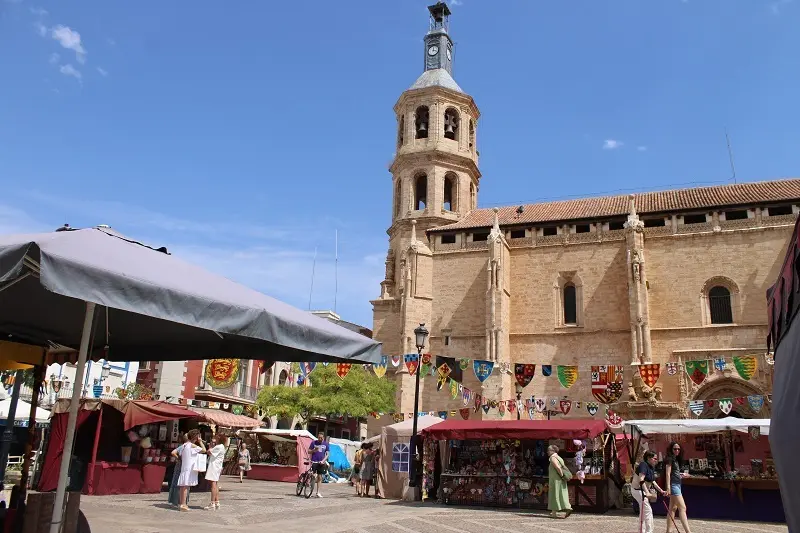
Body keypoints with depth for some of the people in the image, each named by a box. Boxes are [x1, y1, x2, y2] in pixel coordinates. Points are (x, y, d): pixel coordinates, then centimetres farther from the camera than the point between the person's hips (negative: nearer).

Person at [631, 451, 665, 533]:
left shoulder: (651, 467, 6)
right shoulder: (644, 465, -22)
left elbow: (652, 482, 13)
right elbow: (641, 480, -32)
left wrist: (661, 491, 9)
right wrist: (647, 492, -38)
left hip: (643, 490, 10)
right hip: (638, 490, -10)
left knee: (643, 511, 16)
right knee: (648, 510, -8)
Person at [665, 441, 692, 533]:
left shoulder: (676, 459, 17)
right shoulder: (670, 459, -9)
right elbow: (668, 474, -15)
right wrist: (668, 488, -21)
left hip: (677, 485, 9)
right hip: (673, 485, -9)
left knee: (673, 508, 9)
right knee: (682, 508, -15)